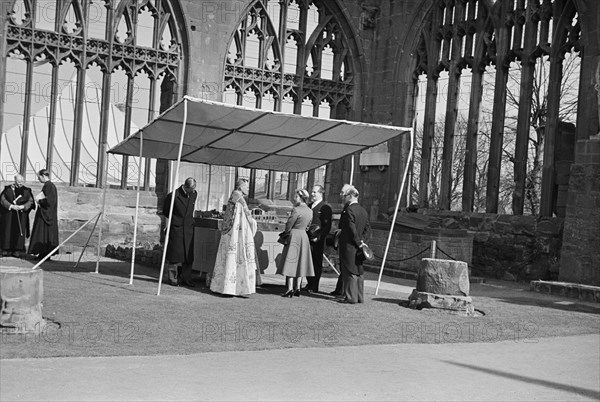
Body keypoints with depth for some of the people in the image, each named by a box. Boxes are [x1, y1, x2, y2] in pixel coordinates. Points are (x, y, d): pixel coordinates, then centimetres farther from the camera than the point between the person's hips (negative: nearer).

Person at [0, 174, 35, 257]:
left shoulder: (26, 190, 6)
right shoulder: (8, 189, 4)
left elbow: (30, 201, -1)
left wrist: (22, 207, -17)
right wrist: (12, 206, -16)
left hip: (21, 215, 0)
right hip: (8, 214, 0)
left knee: (19, 231, -3)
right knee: (7, 231, -2)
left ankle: (17, 249, 0)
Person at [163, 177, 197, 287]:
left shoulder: (194, 194, 4)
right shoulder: (173, 196, -12)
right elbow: (165, 211, 1)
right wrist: (175, 219, 9)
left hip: (189, 229, 5)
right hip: (176, 229, -5)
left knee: (188, 256, 6)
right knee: (175, 255, 1)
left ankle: (185, 279, 14)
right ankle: (173, 279, 11)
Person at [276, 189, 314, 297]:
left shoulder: (296, 210, -15)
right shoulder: (310, 211, 8)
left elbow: (289, 225, -12)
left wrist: (286, 233, 4)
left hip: (294, 236, -7)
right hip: (304, 236, 7)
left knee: (290, 261, -4)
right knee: (300, 263, 11)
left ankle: (290, 288, -7)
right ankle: (297, 288, 11)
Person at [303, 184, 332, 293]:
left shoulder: (326, 207, -5)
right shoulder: (309, 206, 18)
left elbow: (327, 226, -10)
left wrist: (319, 237, -17)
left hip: (317, 241, -7)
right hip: (307, 239, 7)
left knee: (317, 263, 1)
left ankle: (314, 287, 6)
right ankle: (309, 284, 20)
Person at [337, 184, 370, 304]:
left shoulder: (349, 210, -15)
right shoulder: (363, 211, 11)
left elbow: (352, 229, -18)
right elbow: (367, 228, 11)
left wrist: (359, 242, -10)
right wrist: (361, 240, 5)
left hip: (349, 245, -8)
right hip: (357, 246, 8)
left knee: (349, 272, -3)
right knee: (358, 272, 13)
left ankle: (350, 297, 0)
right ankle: (359, 297, 18)